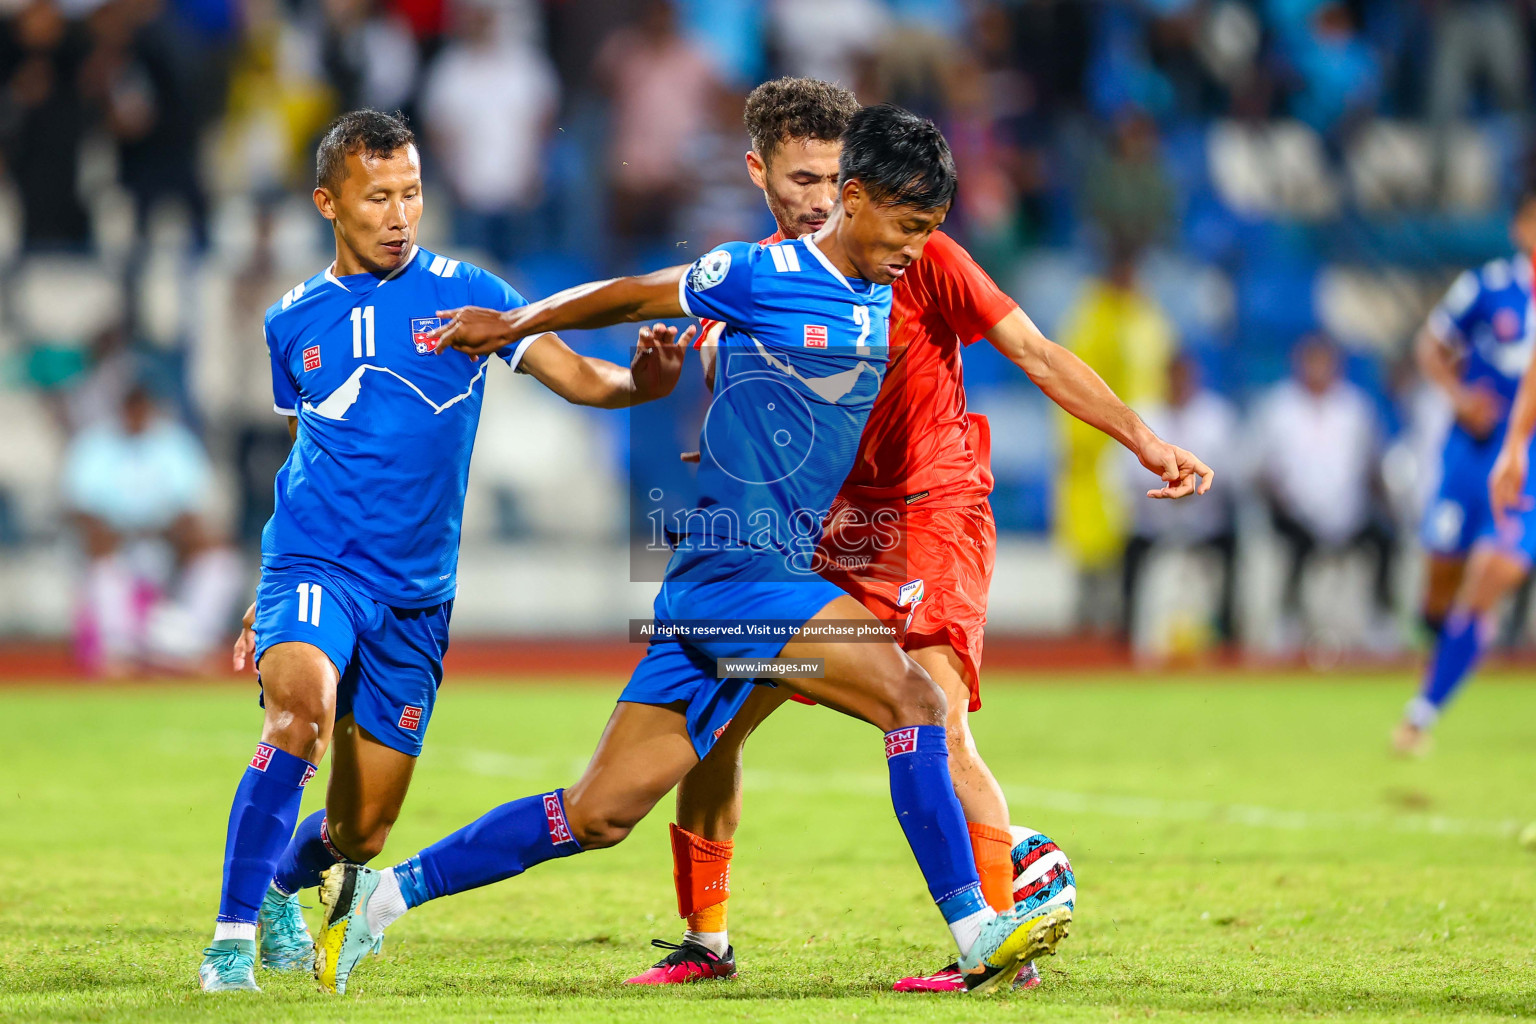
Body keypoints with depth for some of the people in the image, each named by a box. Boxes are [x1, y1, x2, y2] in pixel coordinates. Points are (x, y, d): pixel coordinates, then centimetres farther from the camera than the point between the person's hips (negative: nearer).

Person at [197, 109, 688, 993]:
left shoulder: (463, 292, 2)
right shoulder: (293, 322, 9)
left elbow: (577, 376, -6)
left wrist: (644, 379, -28)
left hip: (415, 593, 1)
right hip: (316, 566, -1)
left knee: (360, 833, 5)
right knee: (302, 704, -33)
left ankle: (284, 891, 40)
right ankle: (235, 935, -28)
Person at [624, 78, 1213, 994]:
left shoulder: (915, 257, -8)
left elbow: (1035, 353, -8)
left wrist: (1142, 436, -17)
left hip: (931, 515, -5)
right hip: (817, 531, 6)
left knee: (935, 728, -23)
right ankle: (706, 943, 18)